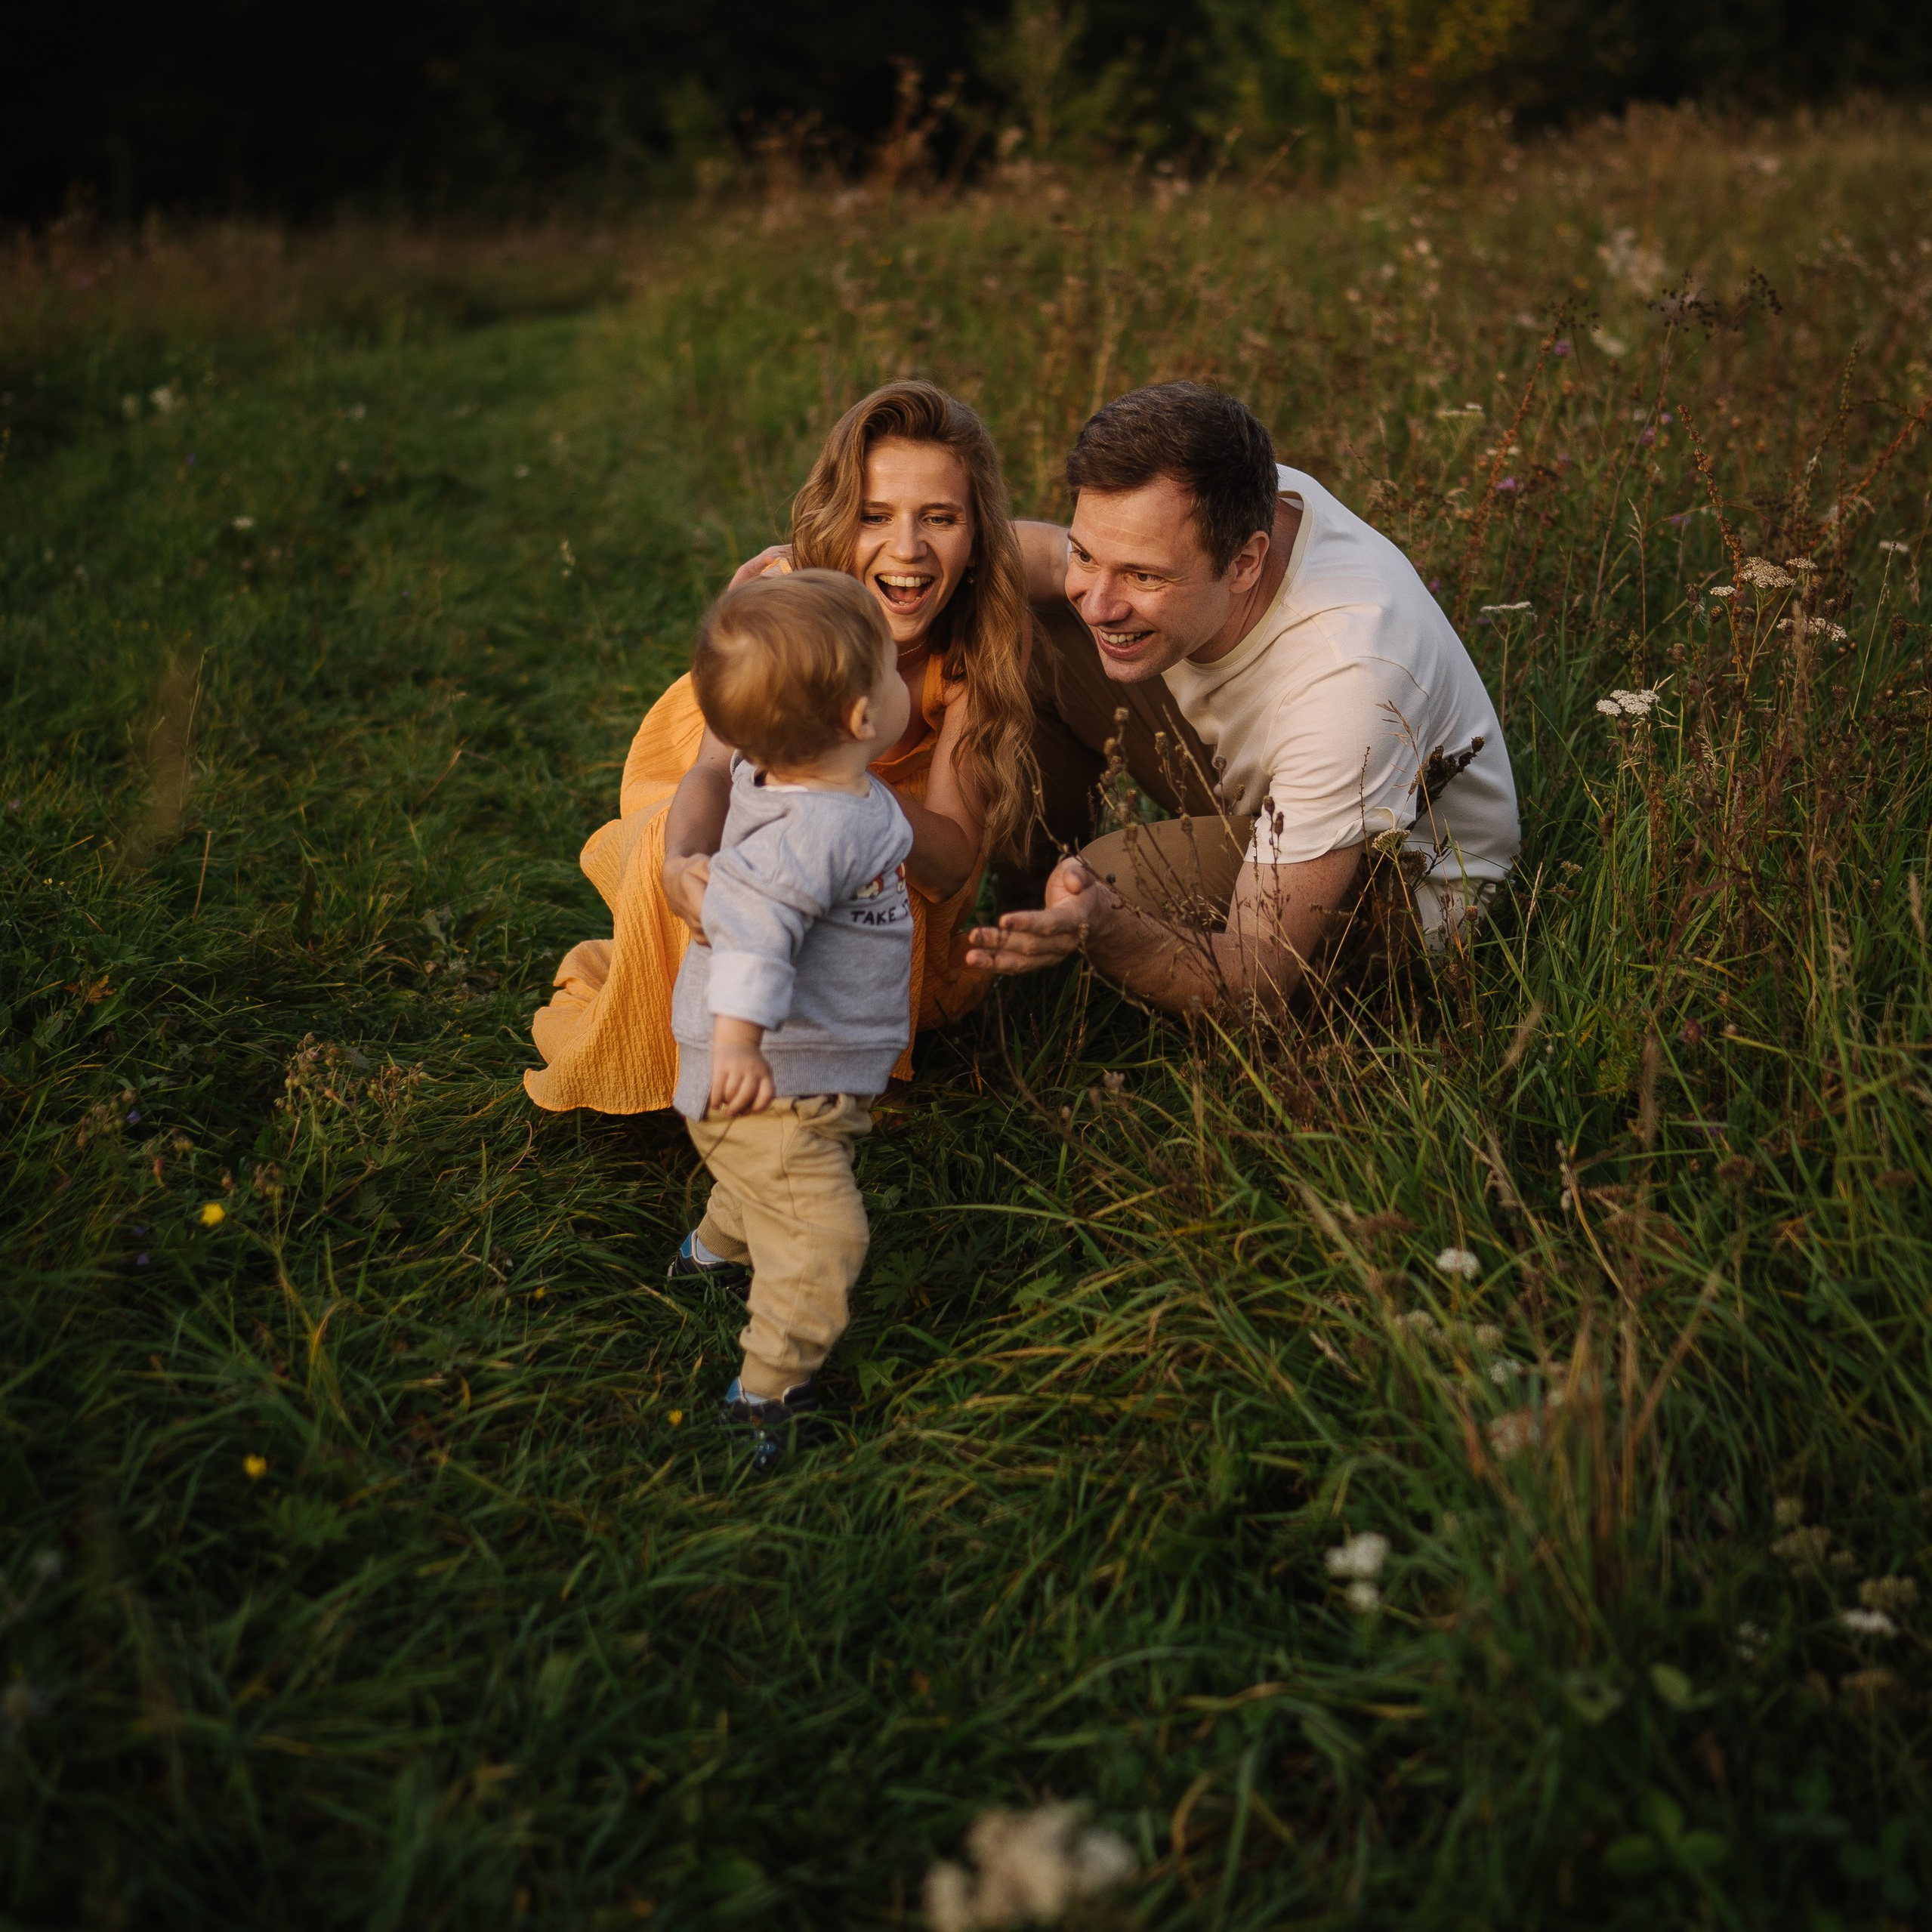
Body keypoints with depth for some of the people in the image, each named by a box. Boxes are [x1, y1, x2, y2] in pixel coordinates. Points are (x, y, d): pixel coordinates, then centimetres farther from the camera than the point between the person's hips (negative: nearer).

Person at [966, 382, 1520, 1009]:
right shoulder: (1187, 513, -24)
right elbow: (1035, 551, 1)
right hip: (1252, 784, 7)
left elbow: (1257, 983, -38)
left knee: (1118, 880, -32)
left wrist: (1105, 929, -57)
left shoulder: (1347, 680, -42)